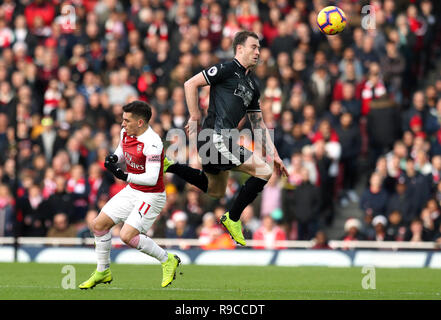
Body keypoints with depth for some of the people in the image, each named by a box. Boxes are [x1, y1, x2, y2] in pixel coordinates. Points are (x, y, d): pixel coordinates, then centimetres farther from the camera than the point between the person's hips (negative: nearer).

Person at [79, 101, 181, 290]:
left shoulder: (152, 143, -27)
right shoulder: (126, 132, -2)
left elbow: (152, 178, -30)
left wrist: (125, 176, -37)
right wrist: (114, 157, -4)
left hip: (151, 195, -9)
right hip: (131, 190, 9)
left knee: (127, 236, -20)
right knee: (98, 224, 5)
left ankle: (167, 260, -1)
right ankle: (102, 271, 22)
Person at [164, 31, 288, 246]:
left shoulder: (251, 85, 20)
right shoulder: (227, 69, -5)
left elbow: (258, 124, 23)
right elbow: (190, 84, -8)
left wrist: (273, 154, 18)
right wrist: (195, 117, -8)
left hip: (224, 141, 10)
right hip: (215, 137, -10)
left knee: (216, 191, 25)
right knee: (263, 171, -12)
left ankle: (168, 166, 28)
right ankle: (232, 219, -2)